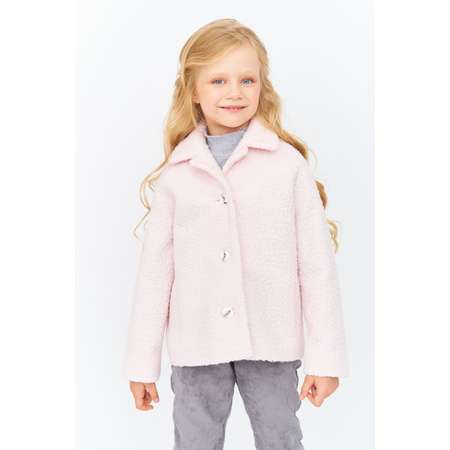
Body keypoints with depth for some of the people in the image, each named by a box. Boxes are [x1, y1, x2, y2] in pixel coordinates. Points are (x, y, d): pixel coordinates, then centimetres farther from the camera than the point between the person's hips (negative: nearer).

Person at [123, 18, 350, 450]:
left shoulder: (288, 163, -5)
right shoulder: (175, 174, 0)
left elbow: (317, 264, -4)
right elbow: (154, 270, 3)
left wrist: (325, 357, -4)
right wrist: (142, 362, 5)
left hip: (270, 345, -1)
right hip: (196, 346, 2)